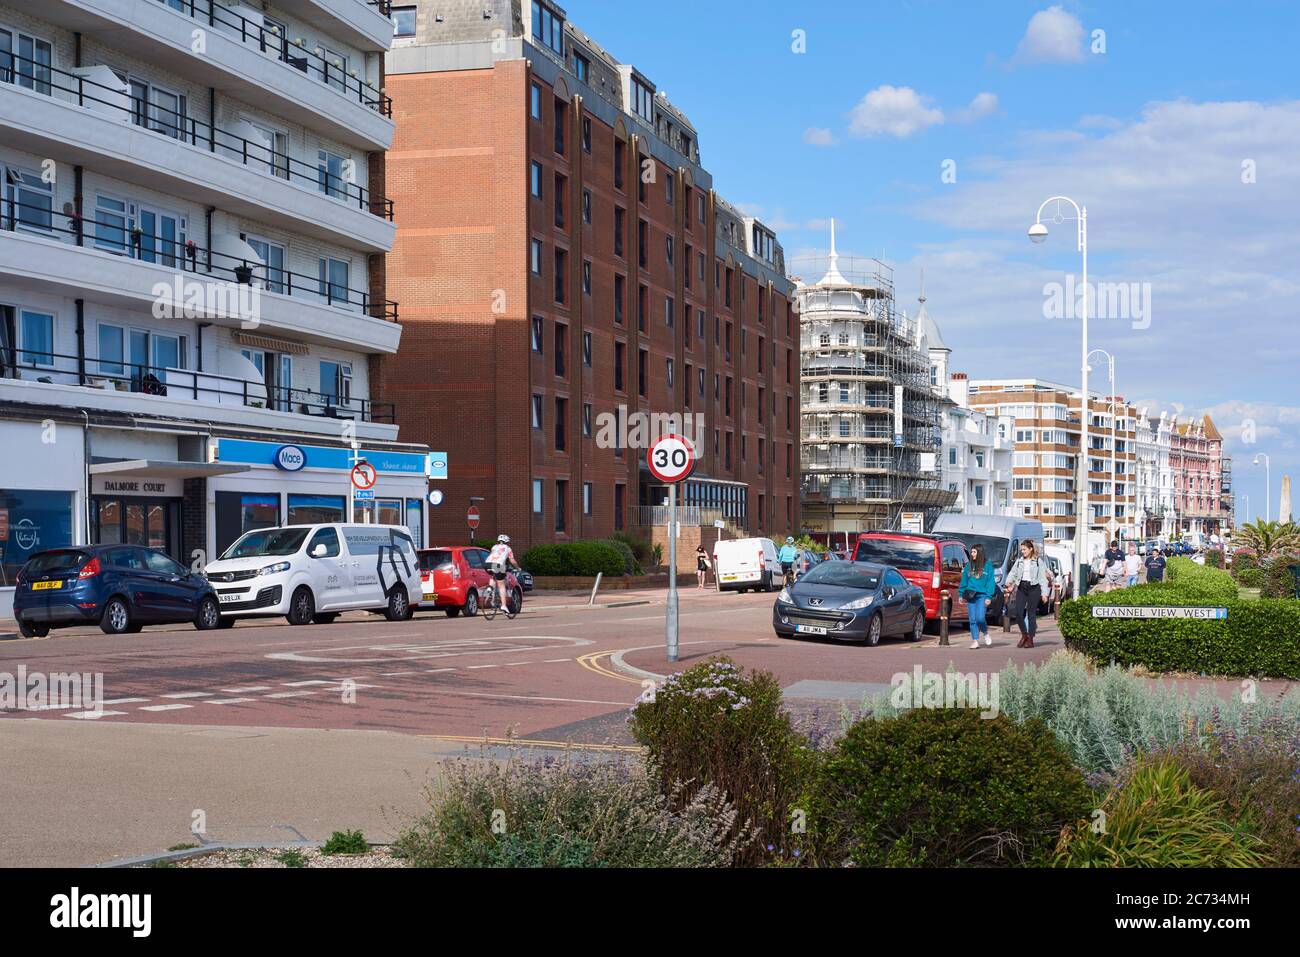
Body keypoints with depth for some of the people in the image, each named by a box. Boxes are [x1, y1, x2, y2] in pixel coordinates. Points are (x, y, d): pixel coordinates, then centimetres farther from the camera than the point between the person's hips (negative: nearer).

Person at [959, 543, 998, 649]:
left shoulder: (988, 565, -2)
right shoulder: (969, 565, 10)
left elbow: (991, 581, -4)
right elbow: (964, 580, 13)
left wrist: (989, 597, -11)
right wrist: (961, 594, 7)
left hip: (982, 595, -4)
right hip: (970, 596, 4)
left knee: (980, 618, -14)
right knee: (972, 620, 3)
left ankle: (986, 634, 15)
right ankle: (975, 640, 9)